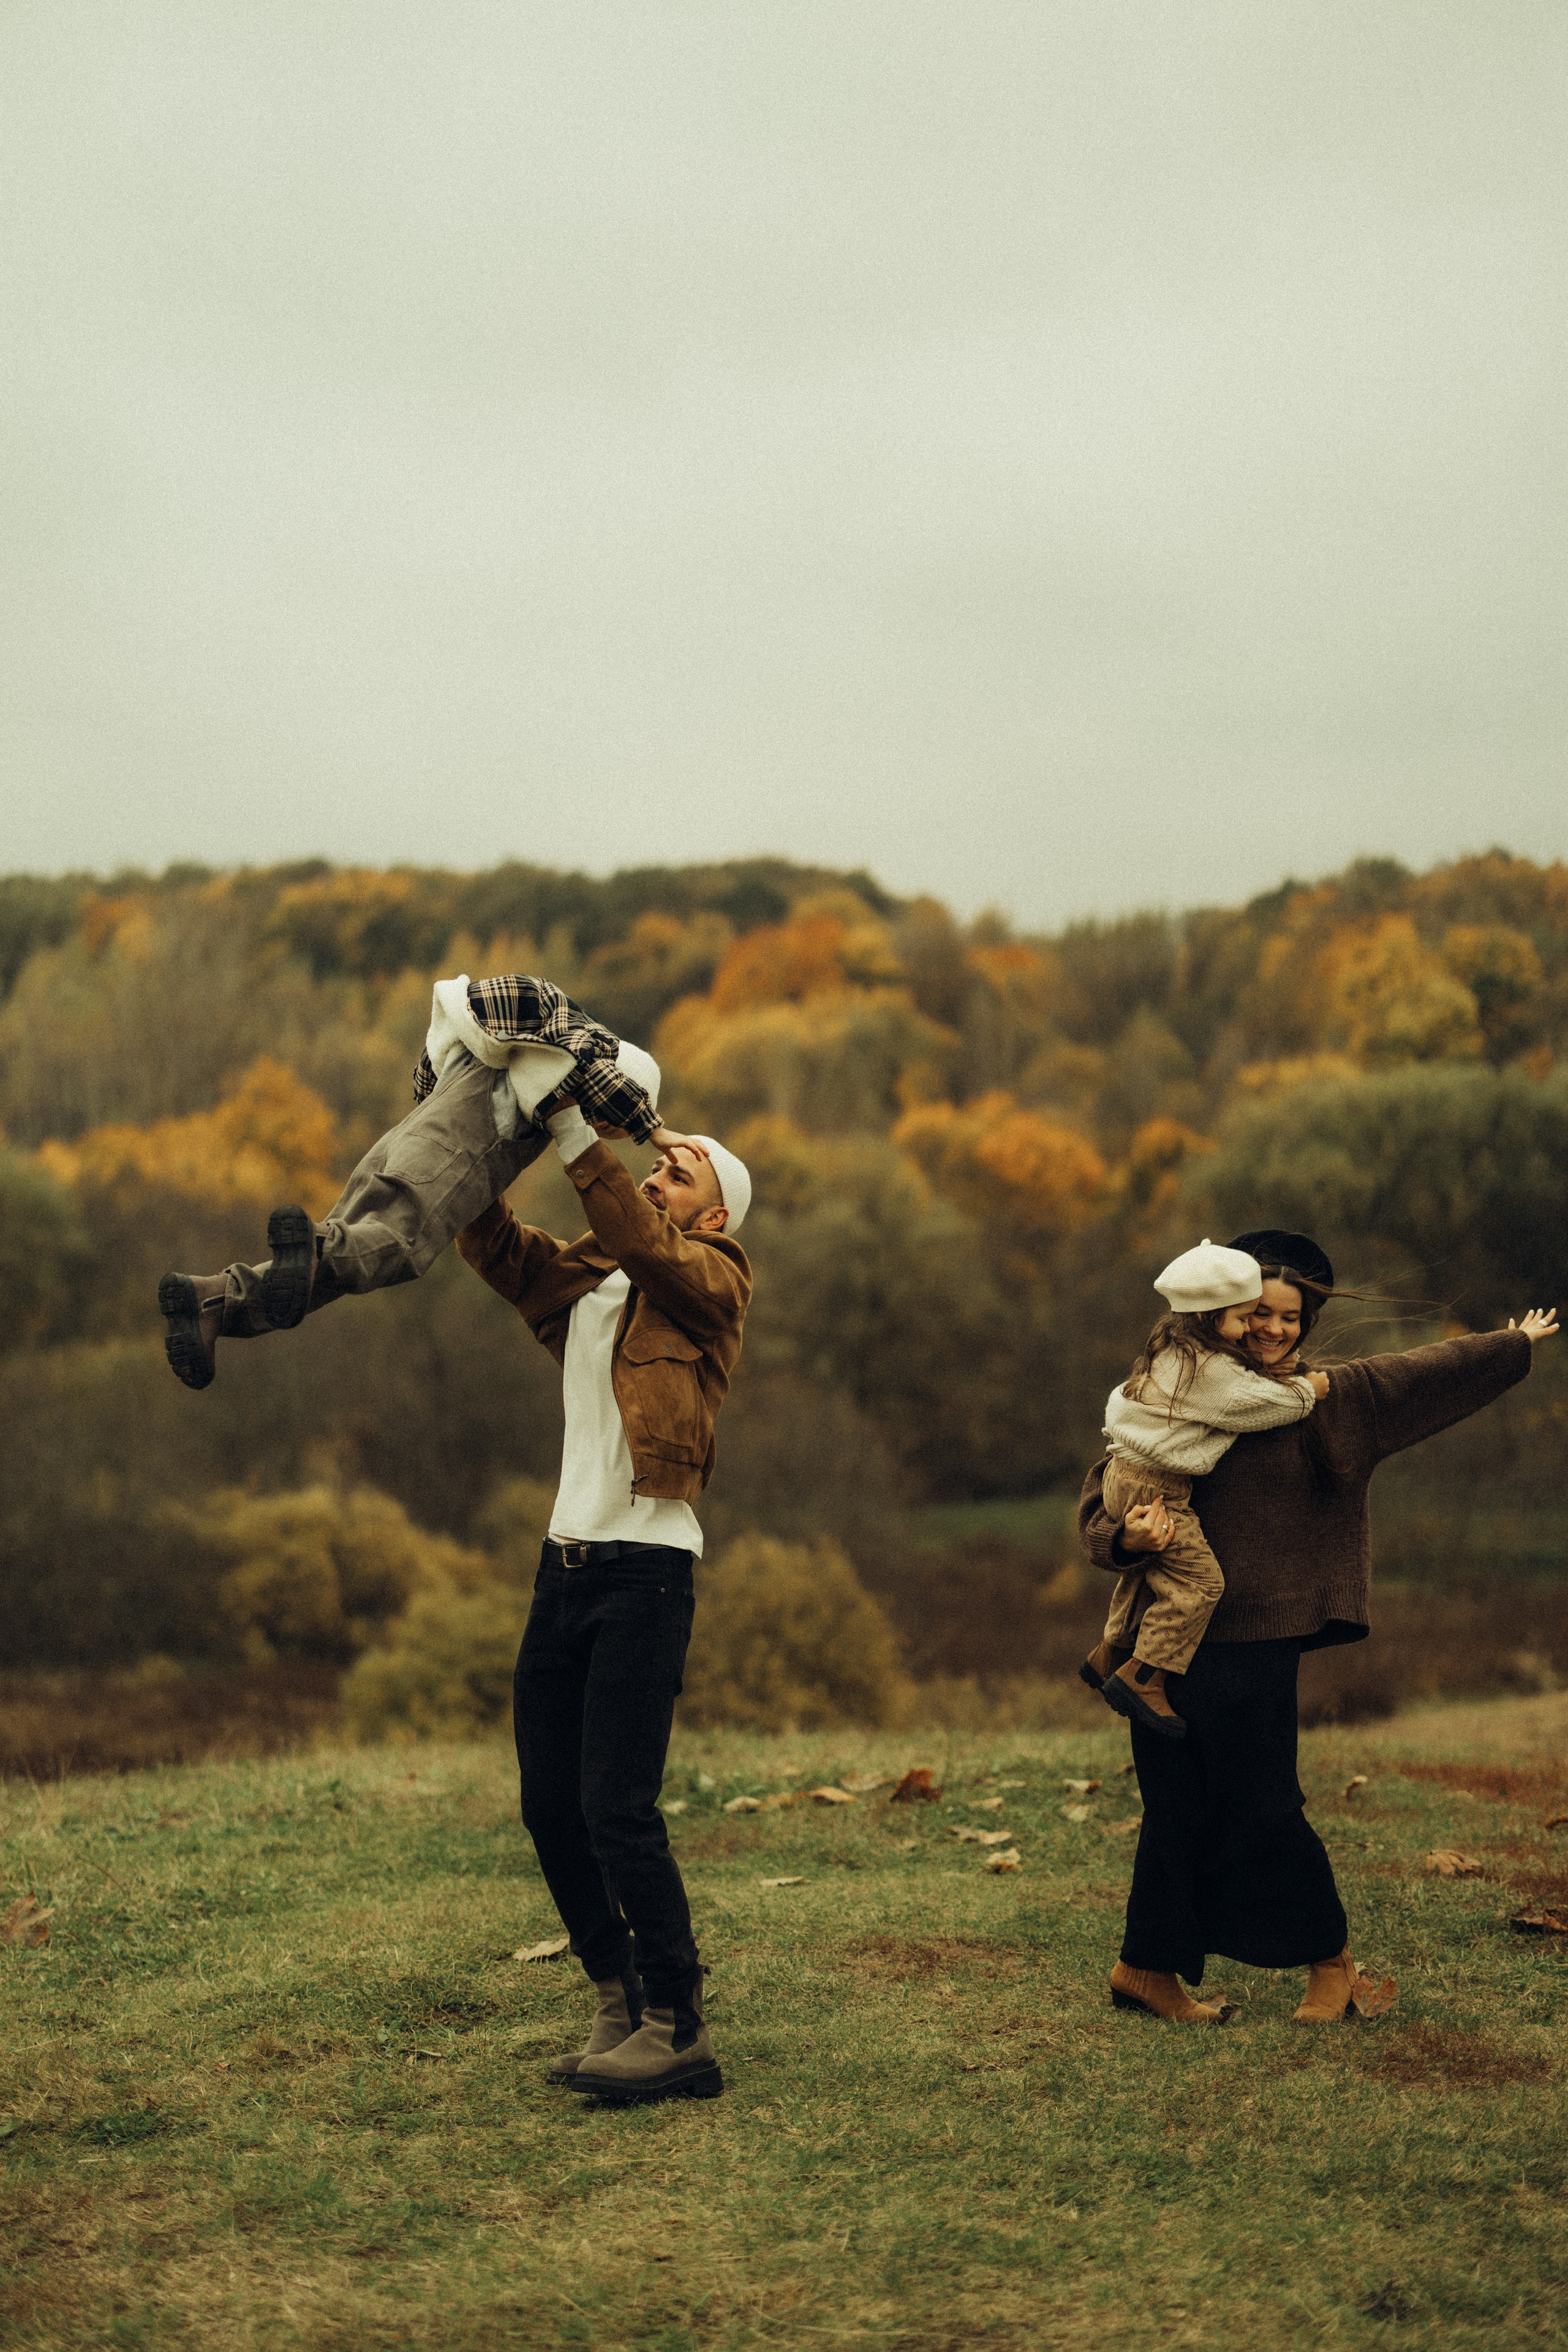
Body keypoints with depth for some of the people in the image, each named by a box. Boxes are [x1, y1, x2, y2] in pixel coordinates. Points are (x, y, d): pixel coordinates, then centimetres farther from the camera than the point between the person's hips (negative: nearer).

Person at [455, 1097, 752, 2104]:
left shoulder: (713, 1277, -2)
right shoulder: (586, 1281, 17)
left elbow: (640, 1241, -21)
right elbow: (499, 1247, 10)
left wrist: (577, 1133, -24)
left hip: (645, 1568, -7)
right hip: (568, 1560, 8)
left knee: (618, 1809, -12)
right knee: (550, 1807, 8)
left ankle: (679, 2031, -4)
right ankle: (622, 2006, 20)